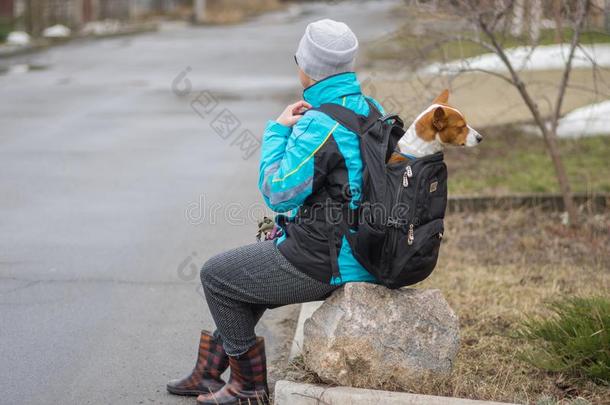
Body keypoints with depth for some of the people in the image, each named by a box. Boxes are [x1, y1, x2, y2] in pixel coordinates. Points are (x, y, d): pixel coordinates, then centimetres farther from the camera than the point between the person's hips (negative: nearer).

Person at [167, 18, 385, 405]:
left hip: (322, 264, -9)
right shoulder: (374, 110, 5)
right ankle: (209, 372, 37)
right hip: (362, 254, 9)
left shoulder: (318, 125, -24)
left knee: (217, 274, 10)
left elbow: (278, 193, -18)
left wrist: (278, 129, -8)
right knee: (245, 271, 28)